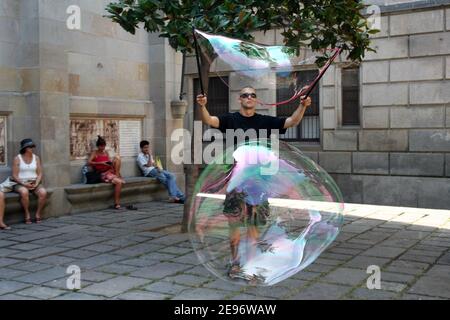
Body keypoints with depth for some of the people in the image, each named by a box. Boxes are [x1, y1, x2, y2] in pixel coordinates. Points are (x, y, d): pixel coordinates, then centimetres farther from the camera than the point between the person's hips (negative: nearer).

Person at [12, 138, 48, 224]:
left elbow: (40, 174, 5)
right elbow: (14, 176, -6)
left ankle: (38, 214, -14)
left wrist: (36, 183, -12)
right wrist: (24, 184, -20)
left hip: (34, 183, 3)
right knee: (24, 192, -38)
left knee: (43, 192, -29)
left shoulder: (36, 158, 8)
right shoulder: (17, 158, -1)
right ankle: (27, 214, -23)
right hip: (20, 184, -3)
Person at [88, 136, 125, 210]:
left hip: (110, 171, 5)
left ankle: (117, 175, -17)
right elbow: (89, 162, -14)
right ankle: (116, 203, -25)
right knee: (118, 182, -31)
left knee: (117, 157, -17)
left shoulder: (106, 152, 17)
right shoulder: (94, 153, 1)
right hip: (103, 174, -5)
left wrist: (111, 163, -6)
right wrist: (101, 163, -21)